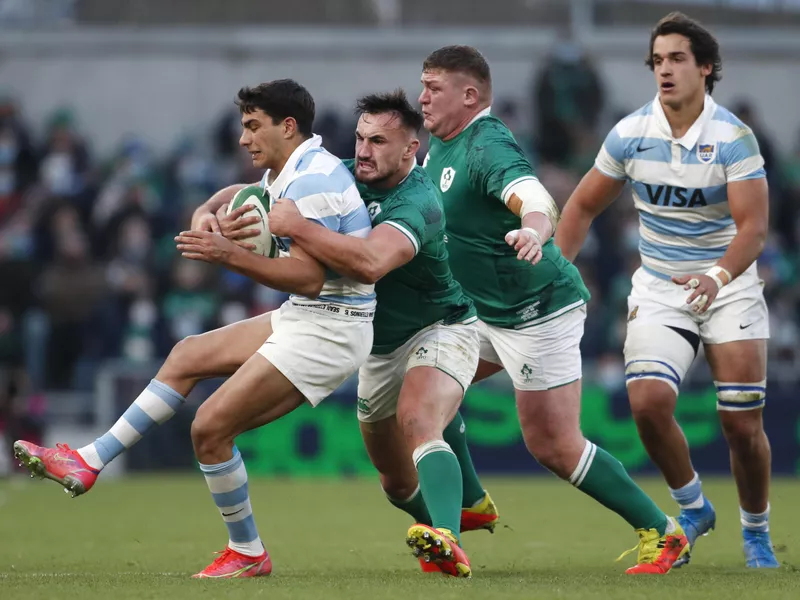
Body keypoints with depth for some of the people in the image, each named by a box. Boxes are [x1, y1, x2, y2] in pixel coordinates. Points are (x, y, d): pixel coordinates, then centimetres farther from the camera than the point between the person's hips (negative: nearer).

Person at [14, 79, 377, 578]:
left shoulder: (311, 182, -21)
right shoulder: (286, 173, 11)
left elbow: (308, 278, -28)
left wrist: (231, 255, -32)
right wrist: (207, 215, 11)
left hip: (327, 328, -11)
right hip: (300, 318, 11)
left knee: (211, 426, -11)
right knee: (187, 356, 17)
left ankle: (248, 554, 4)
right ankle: (89, 464, 19)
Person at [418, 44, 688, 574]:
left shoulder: (488, 148, -24)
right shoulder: (442, 142, 7)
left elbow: (537, 201, -42)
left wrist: (533, 230, -63)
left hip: (537, 310, -10)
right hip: (487, 310, 10)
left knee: (555, 447, -9)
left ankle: (662, 533, 1)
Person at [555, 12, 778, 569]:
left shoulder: (732, 137, -14)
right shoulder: (630, 133, -4)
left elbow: (753, 225, -21)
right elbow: (584, 205, 9)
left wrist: (717, 276, -39)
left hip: (728, 286, -2)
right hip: (658, 289, 2)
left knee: (742, 423, -7)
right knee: (648, 401, -19)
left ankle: (757, 533, 17)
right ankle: (694, 507, 7)